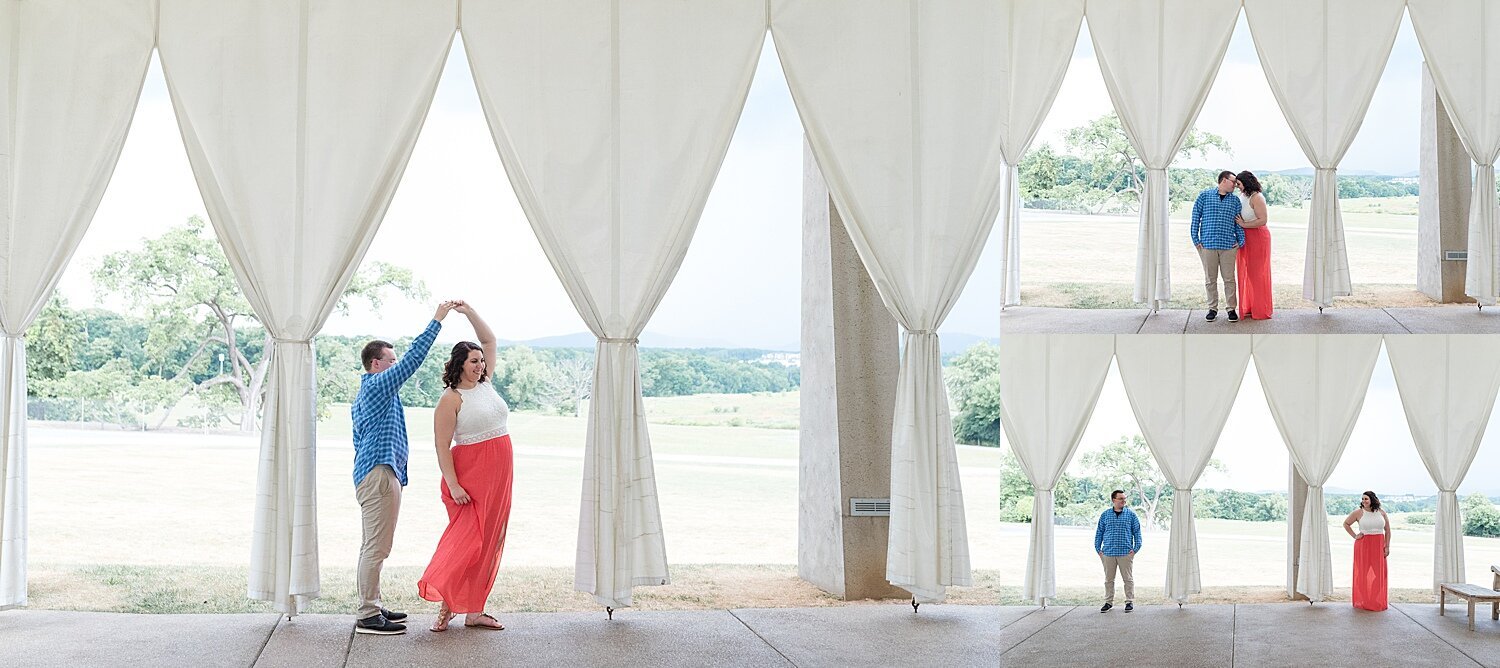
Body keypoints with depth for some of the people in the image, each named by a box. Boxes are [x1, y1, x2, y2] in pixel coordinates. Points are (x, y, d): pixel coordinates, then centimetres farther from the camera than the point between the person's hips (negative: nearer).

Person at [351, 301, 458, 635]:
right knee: (376, 548, -10)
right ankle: (368, 616, -9)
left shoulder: (362, 394, 22)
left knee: (372, 547, 14)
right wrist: (437, 321, -13)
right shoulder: (378, 385, -9)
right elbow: (413, 358, -16)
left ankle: (370, 608, 20)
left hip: (369, 474, 11)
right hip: (380, 474, -11)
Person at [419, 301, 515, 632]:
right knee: (467, 537, -12)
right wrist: (453, 484, -19)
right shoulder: (451, 399, -9)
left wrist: (469, 312, 4)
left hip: (497, 476, 7)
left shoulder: (485, 383, 11)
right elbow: (442, 447, -13)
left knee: (489, 541, 7)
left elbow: (490, 340, 16)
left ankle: (474, 610, 11)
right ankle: (445, 604, -6)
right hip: (471, 475, -7)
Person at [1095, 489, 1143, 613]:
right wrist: (1098, 549, 5)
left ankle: (1130, 602, 11)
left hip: (1126, 553, -1)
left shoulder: (1131, 514, 4)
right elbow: (1099, 532, 11)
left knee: (1128, 578, 1)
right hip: (1108, 552, 1)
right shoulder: (1105, 515, 7)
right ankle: (1109, 602, 17)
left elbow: (1137, 532, 5)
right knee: (1109, 579, 8)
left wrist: (1136, 548, -3)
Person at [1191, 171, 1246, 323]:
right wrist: (1195, 239, -2)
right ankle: (1212, 309, 15)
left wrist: (1241, 240, 2)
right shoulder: (1205, 195, 4)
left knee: (1229, 279, 3)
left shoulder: (1235, 200, 12)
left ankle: (1231, 309, 12)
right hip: (1207, 244, -1)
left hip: (1228, 245, 2)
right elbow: (1196, 217, 4)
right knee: (1210, 279, 5)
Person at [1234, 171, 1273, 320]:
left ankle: (1261, 311, 6)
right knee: (1247, 273, 12)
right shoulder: (1240, 196, 9)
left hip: (1257, 237, -8)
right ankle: (1250, 308, 21)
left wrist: (1244, 224, -18)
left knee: (1257, 273, -2)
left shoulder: (1256, 197, -16)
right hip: (1244, 239, 8)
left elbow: (1262, 220, -22)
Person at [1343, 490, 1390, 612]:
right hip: (1363, 546, -2)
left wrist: (1387, 547, 3)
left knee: (1379, 573, 2)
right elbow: (1346, 524, 9)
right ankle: (1362, 602, 6)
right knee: (1363, 573, 0)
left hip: (1378, 547, 2)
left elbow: (1387, 530, 9)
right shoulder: (1358, 512, -1)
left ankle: (1377, 602, 10)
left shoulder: (1381, 513, 5)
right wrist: (1354, 536, 0)